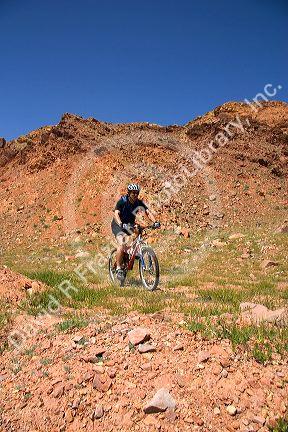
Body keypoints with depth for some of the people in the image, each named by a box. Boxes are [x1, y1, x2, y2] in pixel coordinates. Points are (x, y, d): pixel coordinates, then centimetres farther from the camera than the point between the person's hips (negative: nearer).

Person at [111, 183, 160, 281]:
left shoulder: (139, 203, -10)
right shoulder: (122, 201, -21)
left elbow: (148, 212, -19)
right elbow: (116, 214, -33)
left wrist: (155, 222, -38)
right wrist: (121, 224, -51)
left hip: (130, 224, 5)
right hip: (118, 225, -5)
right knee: (121, 244, -25)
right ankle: (118, 269, -17)